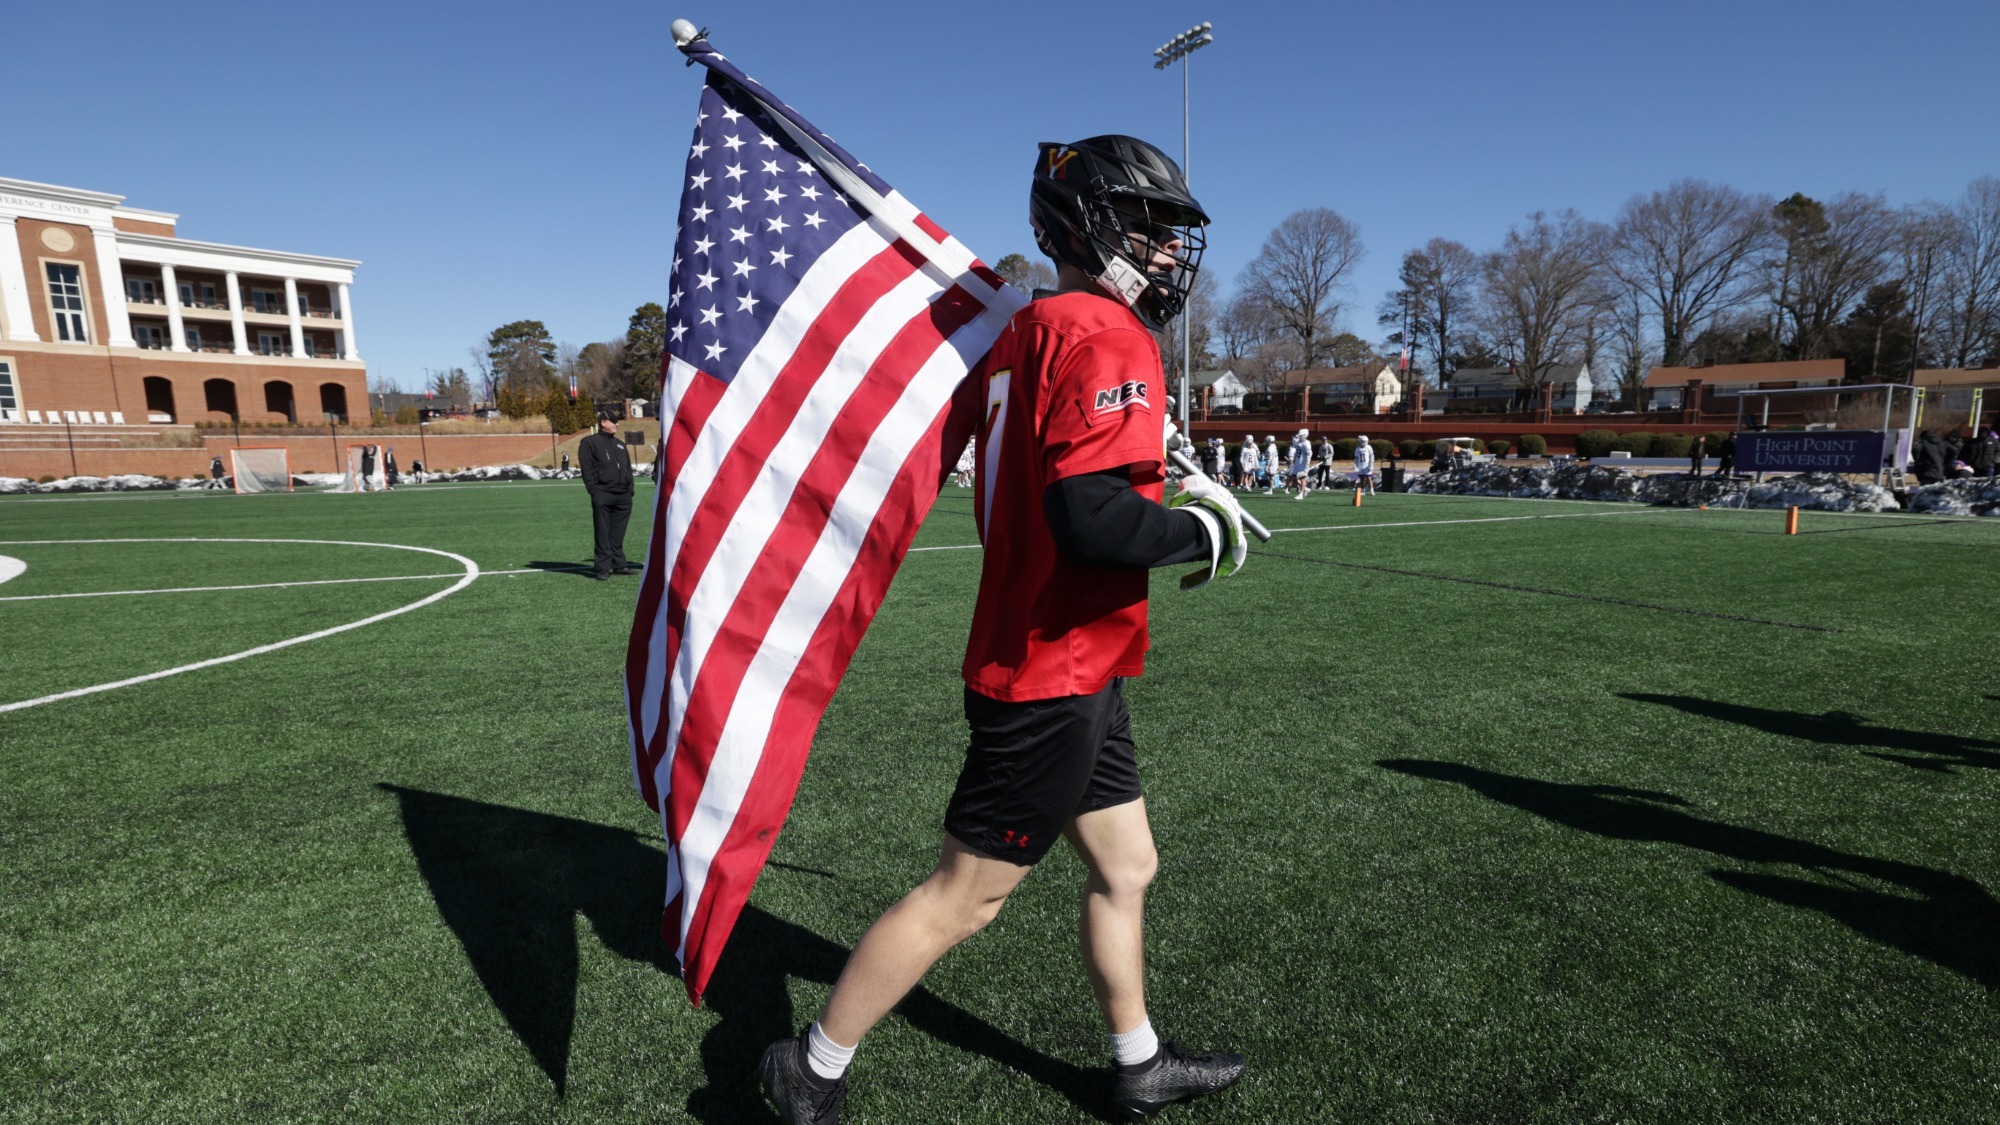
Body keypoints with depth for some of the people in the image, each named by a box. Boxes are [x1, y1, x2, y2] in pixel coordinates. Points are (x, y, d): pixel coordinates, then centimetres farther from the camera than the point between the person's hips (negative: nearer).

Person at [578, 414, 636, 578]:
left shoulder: (620, 444, 23)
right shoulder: (590, 442, 3)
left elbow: (628, 468, 23)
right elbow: (587, 468, -5)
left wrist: (630, 489, 12)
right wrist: (593, 490, -14)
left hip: (623, 495, 6)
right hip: (602, 495, -6)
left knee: (617, 534, 9)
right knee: (603, 534, -4)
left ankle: (619, 564, 14)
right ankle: (603, 568, -3)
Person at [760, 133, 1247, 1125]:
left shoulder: (1022, 334, 11)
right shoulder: (1105, 338, -18)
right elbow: (1092, 520, -29)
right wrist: (1204, 532, -14)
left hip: (1062, 667, 9)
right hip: (1056, 677, -9)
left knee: (1124, 867, 21)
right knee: (963, 895, 6)